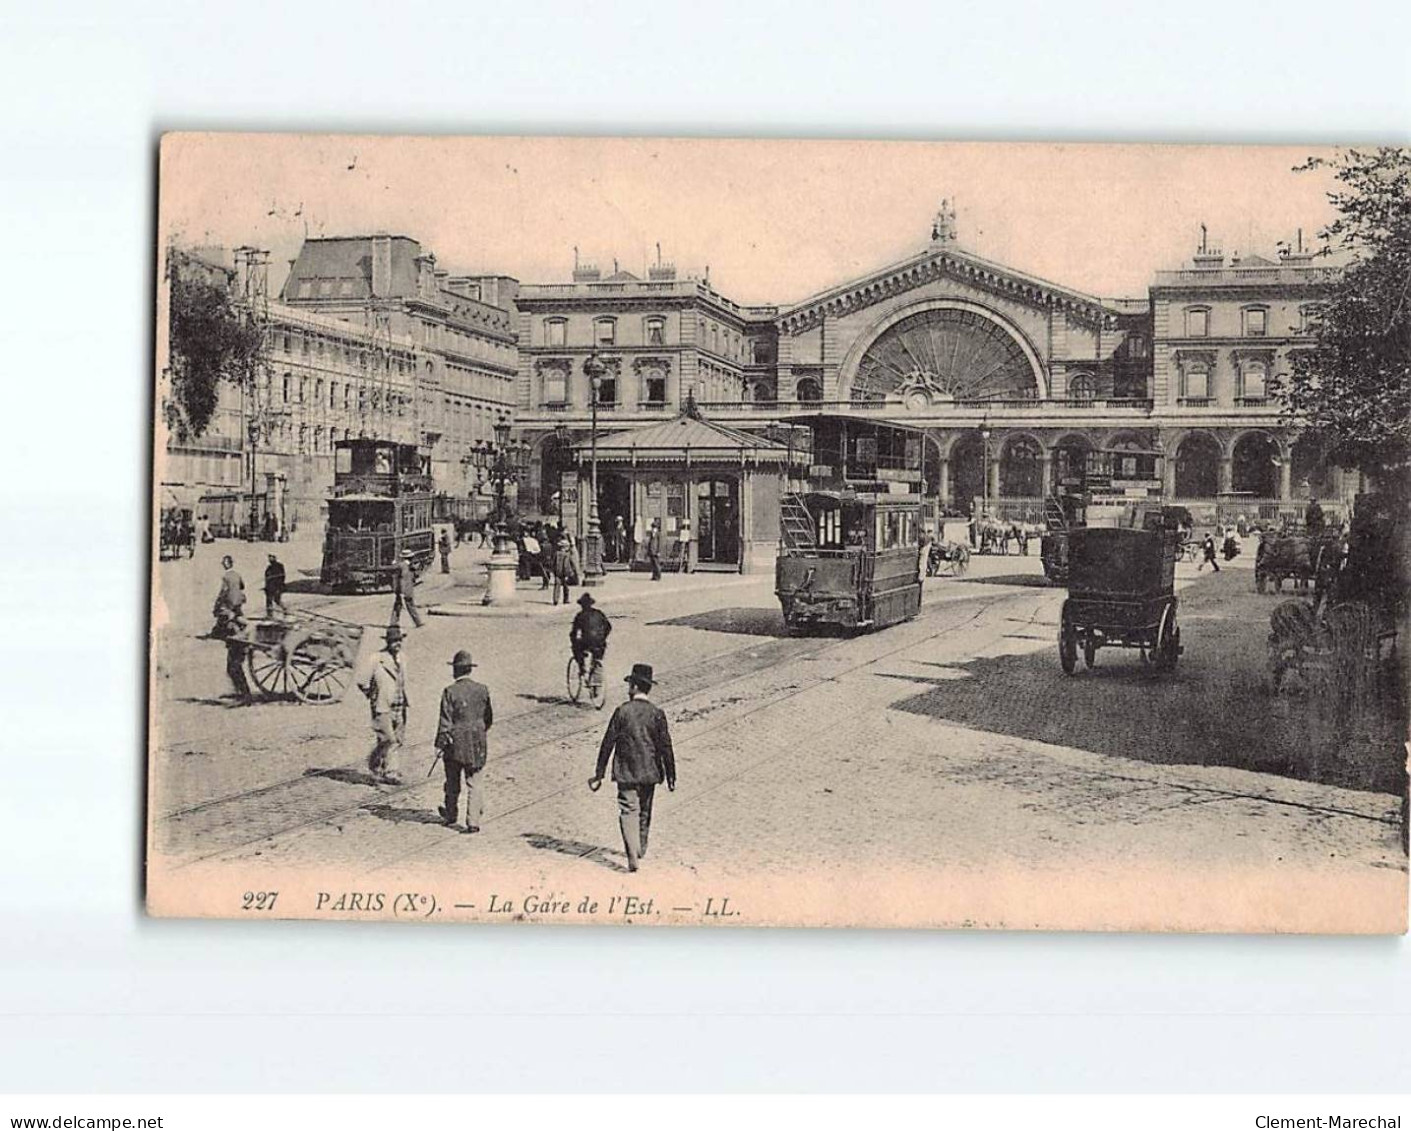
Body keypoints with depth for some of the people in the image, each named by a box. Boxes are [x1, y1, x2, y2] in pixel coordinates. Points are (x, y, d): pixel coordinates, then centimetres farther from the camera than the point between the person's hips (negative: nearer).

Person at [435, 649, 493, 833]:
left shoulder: (450, 692, -14)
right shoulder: (482, 690, -3)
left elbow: (445, 722, -13)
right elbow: (489, 718, 7)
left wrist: (440, 744, -5)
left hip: (455, 743, -2)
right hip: (477, 743, 2)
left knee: (453, 782, 17)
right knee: (474, 783, 5)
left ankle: (451, 814, 34)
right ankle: (473, 821, -2)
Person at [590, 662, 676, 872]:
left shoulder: (622, 711, -8)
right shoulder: (657, 713, -5)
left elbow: (608, 743, -6)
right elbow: (665, 747, -3)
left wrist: (599, 774, 0)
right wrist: (670, 775, 6)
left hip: (626, 772, -2)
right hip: (649, 772, 2)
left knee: (628, 811, -3)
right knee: (644, 811, 19)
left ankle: (633, 855, -19)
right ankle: (640, 849, 37)